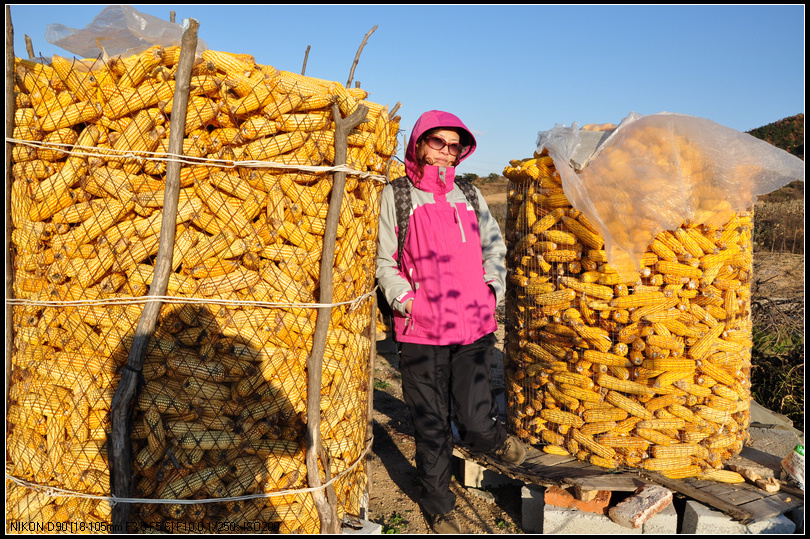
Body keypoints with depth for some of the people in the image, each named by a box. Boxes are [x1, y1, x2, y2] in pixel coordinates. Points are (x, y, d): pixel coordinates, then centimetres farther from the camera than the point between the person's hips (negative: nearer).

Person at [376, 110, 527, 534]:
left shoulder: (470, 196, 14)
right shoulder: (397, 196, 3)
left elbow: (494, 248, 23)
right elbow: (384, 261, 5)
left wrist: (493, 289, 8)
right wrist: (401, 297, -10)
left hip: (473, 327, 2)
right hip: (421, 331, -2)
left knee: (475, 422, -4)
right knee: (431, 426, 8)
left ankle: (493, 435, 34)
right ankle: (438, 506, 30)